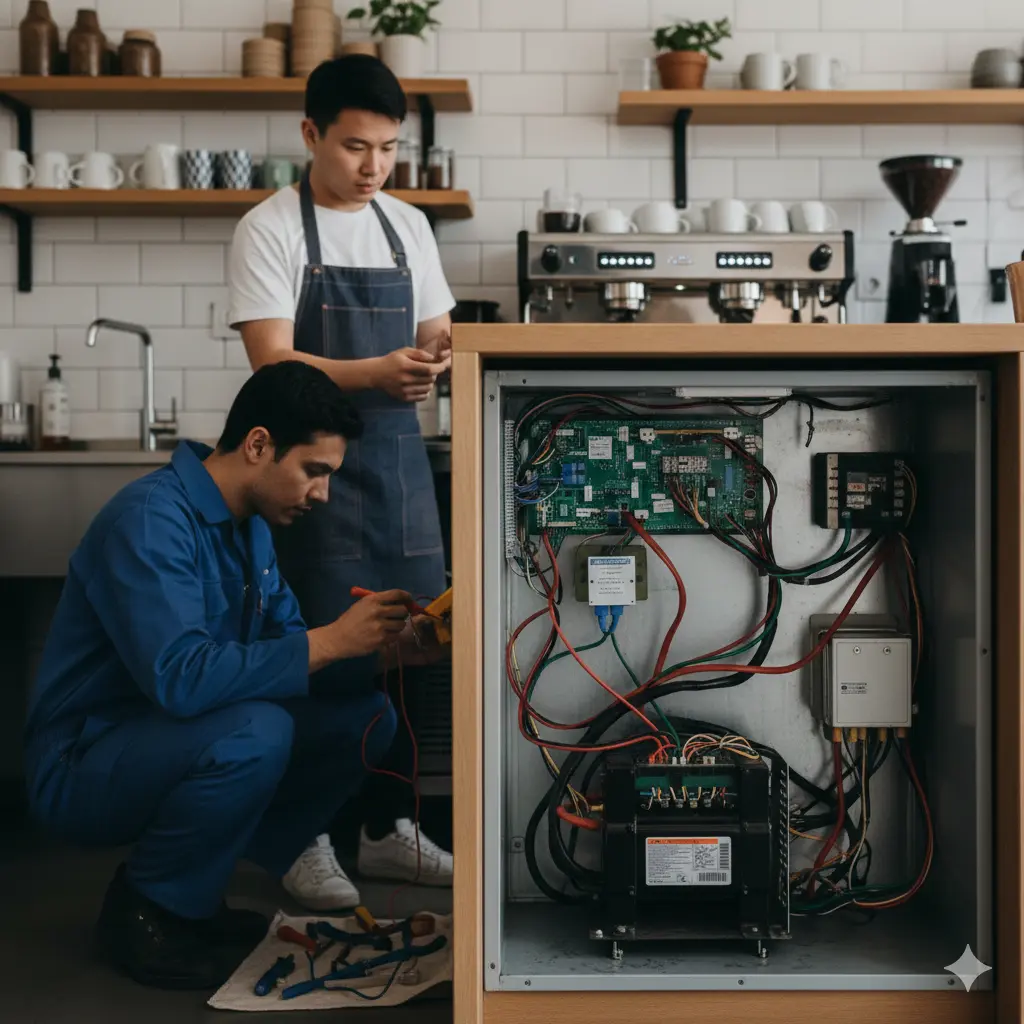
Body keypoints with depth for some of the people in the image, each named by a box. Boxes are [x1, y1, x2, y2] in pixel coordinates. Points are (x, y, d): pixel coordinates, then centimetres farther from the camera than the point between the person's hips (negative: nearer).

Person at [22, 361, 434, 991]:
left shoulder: (249, 526, 6)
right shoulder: (151, 519, -24)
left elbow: (284, 643, 9)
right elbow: (179, 677, -36)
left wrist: (383, 644, -9)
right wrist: (330, 642, -31)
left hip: (174, 738, 9)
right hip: (83, 768, -9)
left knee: (367, 716, -3)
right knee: (255, 733, -36)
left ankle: (194, 892, 6)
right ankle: (144, 910, -8)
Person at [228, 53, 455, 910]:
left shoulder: (409, 227, 12)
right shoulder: (272, 229, -4)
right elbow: (273, 360, -13)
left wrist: (440, 352, -9)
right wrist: (377, 372, -27)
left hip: (400, 457, 6)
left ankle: (388, 826, 23)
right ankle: (309, 839, 12)